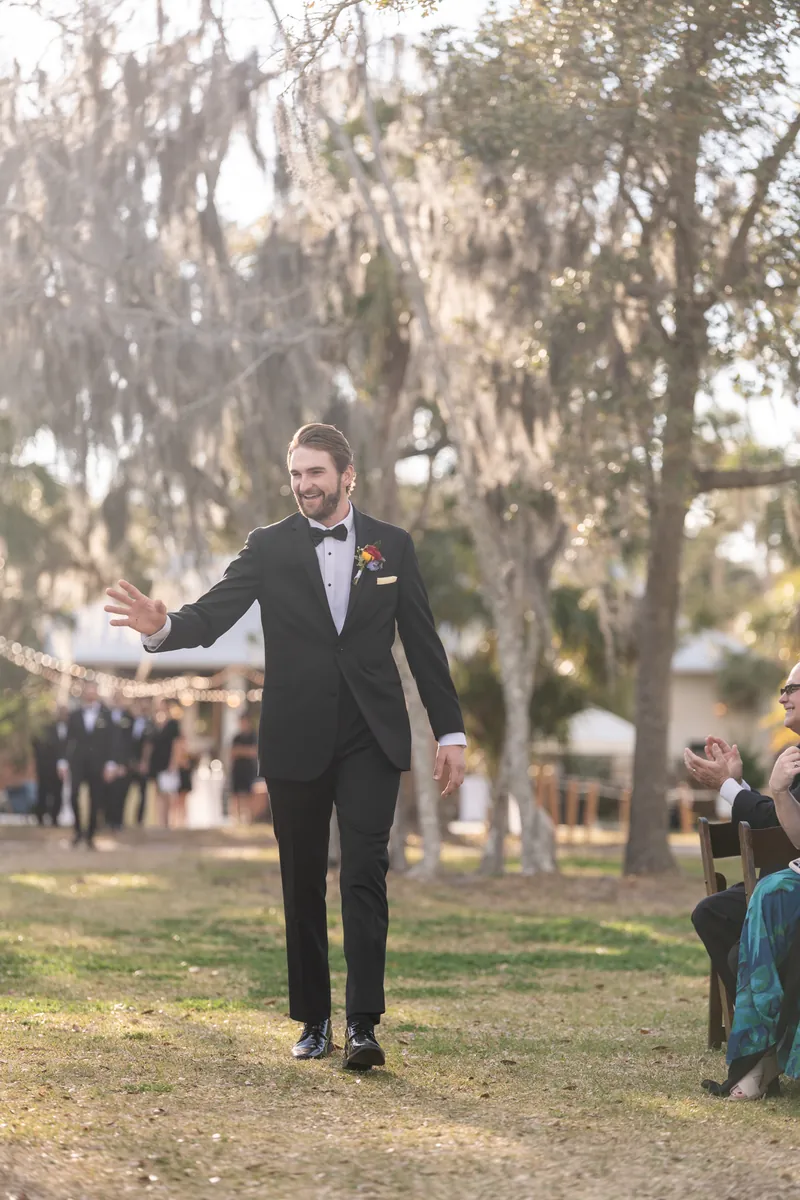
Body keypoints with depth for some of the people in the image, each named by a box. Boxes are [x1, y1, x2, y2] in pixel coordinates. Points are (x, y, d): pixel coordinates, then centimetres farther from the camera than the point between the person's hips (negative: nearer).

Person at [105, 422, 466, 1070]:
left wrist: (451, 731, 6)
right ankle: (313, 1019, 18)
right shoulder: (270, 548, 2)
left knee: (365, 870, -13)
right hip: (296, 741, 1)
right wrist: (164, 624, -32)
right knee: (304, 881, 7)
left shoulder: (392, 545, 5)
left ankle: (363, 1023, -15)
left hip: (371, 736, -1)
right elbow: (213, 613, -10)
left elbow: (423, 642, 8)